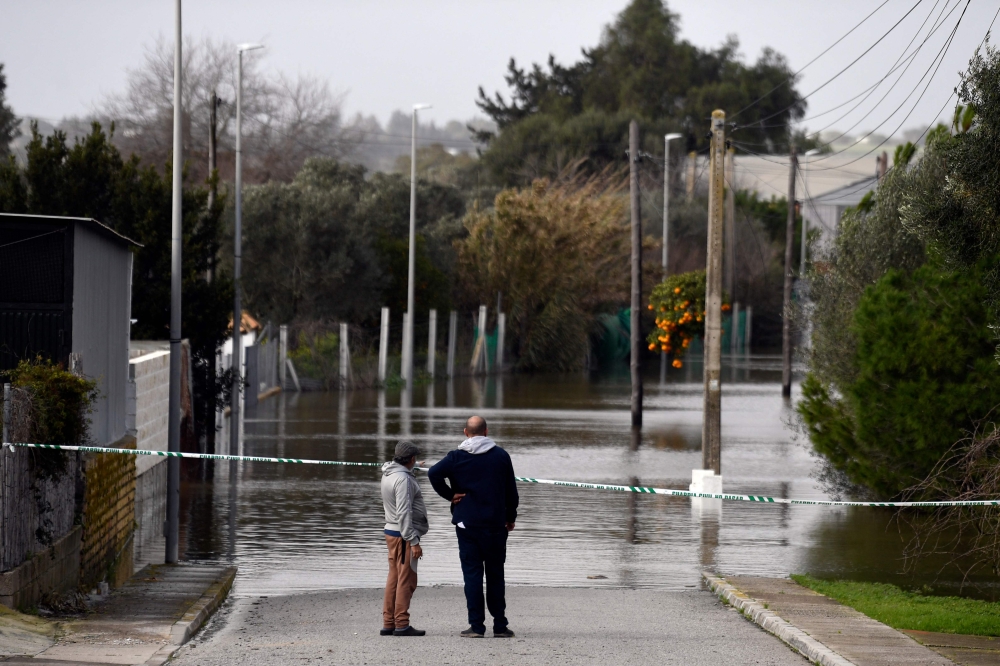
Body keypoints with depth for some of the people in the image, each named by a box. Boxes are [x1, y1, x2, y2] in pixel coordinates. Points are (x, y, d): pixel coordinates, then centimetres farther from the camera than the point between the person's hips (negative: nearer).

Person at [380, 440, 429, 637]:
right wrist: (414, 542, -21)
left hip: (391, 531, 9)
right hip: (404, 535, -9)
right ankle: (401, 625, -6)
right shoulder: (403, 479, -18)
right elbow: (404, 513, -22)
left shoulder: (388, 475, 11)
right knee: (406, 580, -6)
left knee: (394, 579, 12)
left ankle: (388, 624, 14)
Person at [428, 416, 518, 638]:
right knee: (495, 574, 9)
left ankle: (476, 626, -3)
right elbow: (511, 490, 6)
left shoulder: (457, 457, -3)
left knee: (472, 573, 1)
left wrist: (450, 495, -5)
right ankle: (500, 626, 9)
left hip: (467, 524, -1)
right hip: (495, 525, 1)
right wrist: (511, 517, 18)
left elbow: (434, 474, -18)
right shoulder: (500, 456, 2)